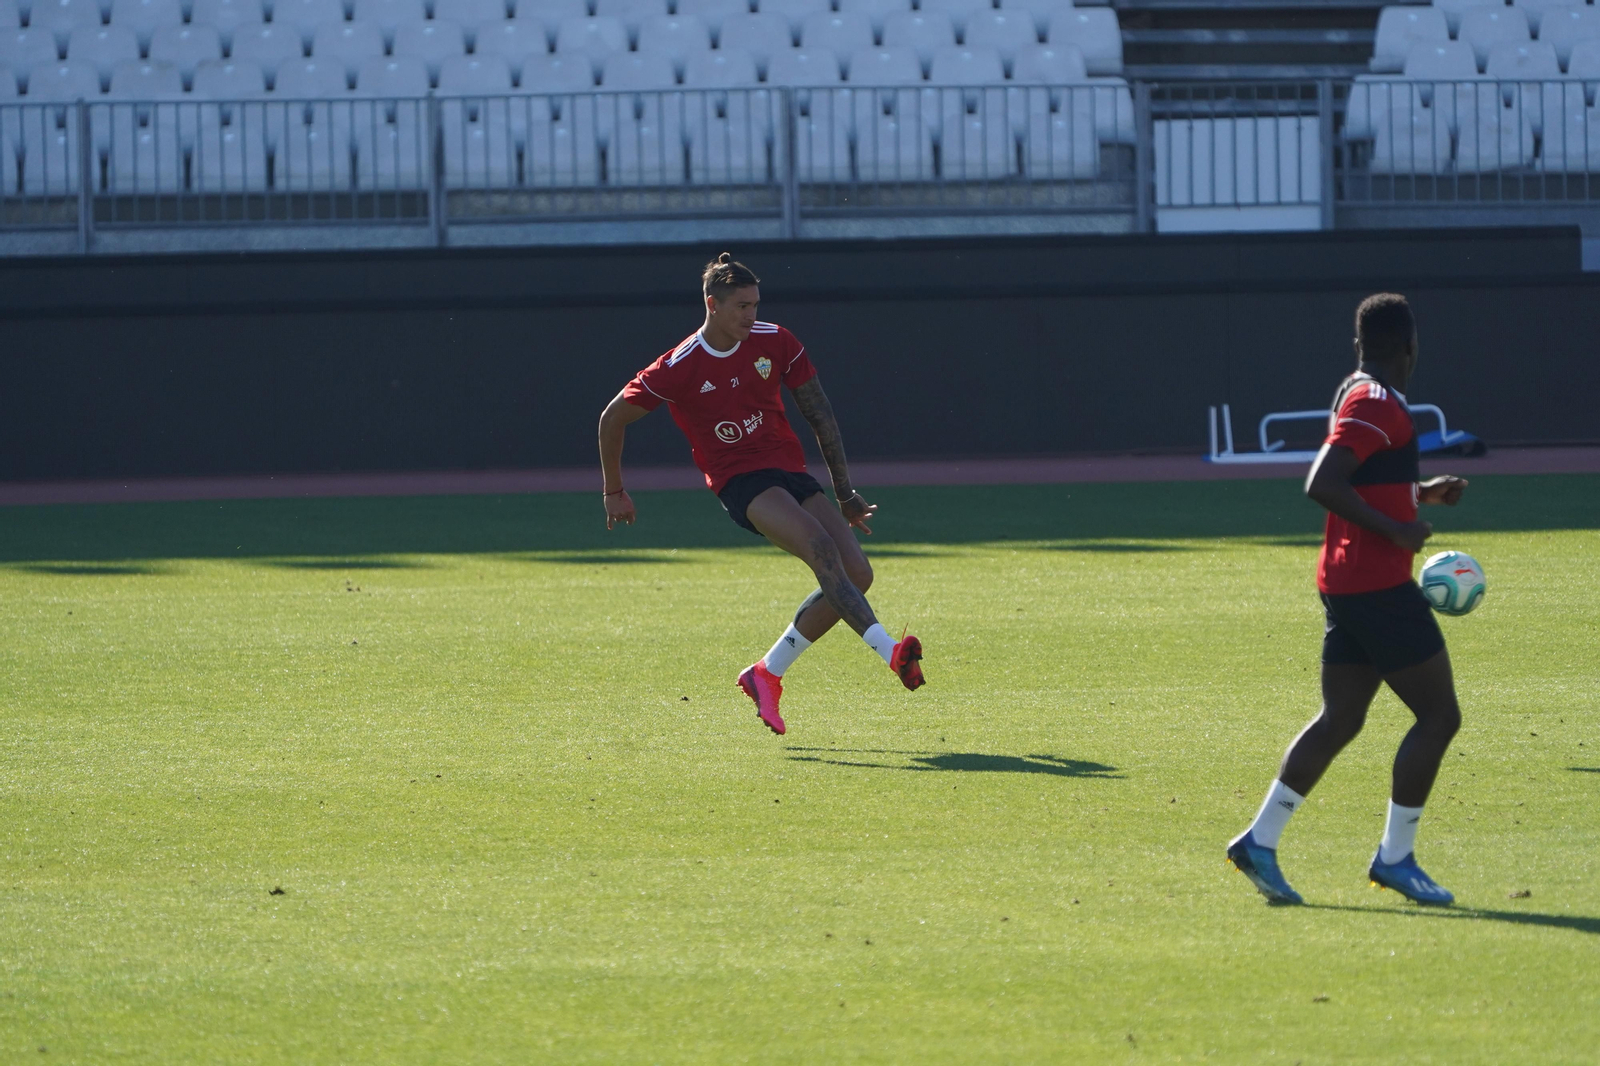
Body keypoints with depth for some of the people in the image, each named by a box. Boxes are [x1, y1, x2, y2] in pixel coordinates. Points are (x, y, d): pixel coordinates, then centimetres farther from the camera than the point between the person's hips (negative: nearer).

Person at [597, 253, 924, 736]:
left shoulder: (775, 343, 4)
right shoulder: (678, 369, -8)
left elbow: (820, 415, 11)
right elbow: (613, 418, 3)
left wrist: (844, 492, 11)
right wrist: (615, 492, 10)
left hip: (791, 473, 6)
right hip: (740, 481, -6)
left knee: (857, 573, -10)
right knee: (821, 546, -31)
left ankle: (767, 674, 3)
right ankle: (890, 651, -43)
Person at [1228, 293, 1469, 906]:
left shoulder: (1359, 397, 16)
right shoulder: (1378, 405, -15)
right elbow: (1321, 485, -25)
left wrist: (1422, 493, 20)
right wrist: (1395, 529, -22)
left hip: (1347, 587, 10)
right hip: (1379, 586, -10)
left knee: (1339, 721, 10)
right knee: (1439, 715, -4)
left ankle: (1260, 841, 6)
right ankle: (1395, 856, -2)